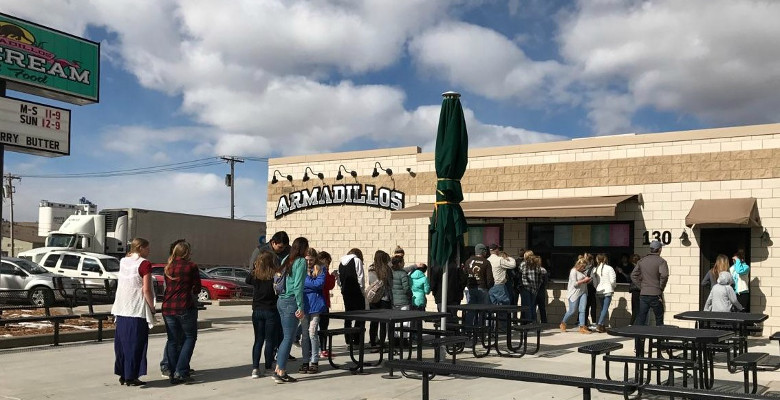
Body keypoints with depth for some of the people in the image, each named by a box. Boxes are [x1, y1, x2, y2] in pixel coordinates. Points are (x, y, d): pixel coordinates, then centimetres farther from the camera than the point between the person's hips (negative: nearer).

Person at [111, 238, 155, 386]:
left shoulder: (123, 262, 9)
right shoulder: (144, 264, -11)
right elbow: (146, 290, -14)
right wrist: (152, 307, -6)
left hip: (121, 310, 7)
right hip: (137, 310, -7)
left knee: (122, 342, 13)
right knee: (135, 344, 0)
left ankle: (122, 375, 19)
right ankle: (131, 377, 3)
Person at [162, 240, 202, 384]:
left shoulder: (168, 267, 10)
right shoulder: (191, 266, -5)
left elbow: (167, 286, 15)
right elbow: (197, 288, 0)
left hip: (168, 307, 5)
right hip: (185, 307, -5)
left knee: (173, 340, 12)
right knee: (190, 337, 6)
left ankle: (173, 373, 11)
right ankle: (180, 372, -4)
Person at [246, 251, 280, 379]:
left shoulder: (255, 275, -4)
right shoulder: (275, 275, -15)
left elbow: (247, 280, 15)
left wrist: (253, 268, 18)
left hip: (257, 311, 4)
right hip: (271, 311, -3)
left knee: (258, 340, 11)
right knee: (270, 340, 7)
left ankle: (255, 368, 6)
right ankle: (268, 368, 11)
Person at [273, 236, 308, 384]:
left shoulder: (287, 260, 13)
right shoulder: (301, 262, -8)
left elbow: (277, 280, 12)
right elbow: (298, 286, -14)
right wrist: (300, 307, -13)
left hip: (281, 301, 8)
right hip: (291, 302, -8)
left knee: (286, 337, 13)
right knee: (288, 338, -2)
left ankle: (278, 370, 14)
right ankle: (281, 373, 0)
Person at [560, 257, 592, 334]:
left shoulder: (582, 271, 12)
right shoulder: (573, 271, -10)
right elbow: (575, 283, -16)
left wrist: (587, 281, 4)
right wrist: (584, 280, -15)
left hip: (583, 292, 6)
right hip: (575, 293, -6)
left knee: (582, 310, -3)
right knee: (572, 311, 1)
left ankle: (582, 327, -2)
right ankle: (563, 323, 22)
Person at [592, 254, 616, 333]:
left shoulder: (595, 269, 3)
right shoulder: (609, 268, -8)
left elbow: (594, 282, 6)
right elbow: (612, 281, -10)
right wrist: (614, 286, 12)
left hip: (599, 291, 5)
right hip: (607, 291, -5)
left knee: (603, 308, 14)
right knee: (605, 308, -6)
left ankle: (602, 326, 12)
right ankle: (599, 325, -17)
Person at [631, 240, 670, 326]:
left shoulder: (642, 261, 9)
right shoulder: (661, 261, -8)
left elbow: (633, 275, 10)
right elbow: (664, 275, -23)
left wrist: (641, 286, 11)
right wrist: (661, 288, -9)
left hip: (643, 294, 4)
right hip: (655, 294, -4)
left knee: (640, 318, 7)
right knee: (659, 319, 9)